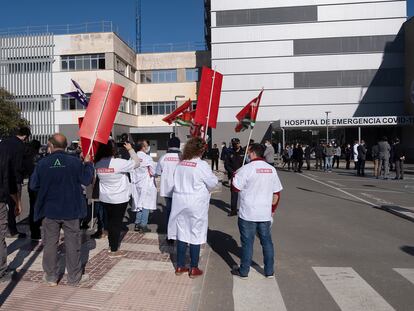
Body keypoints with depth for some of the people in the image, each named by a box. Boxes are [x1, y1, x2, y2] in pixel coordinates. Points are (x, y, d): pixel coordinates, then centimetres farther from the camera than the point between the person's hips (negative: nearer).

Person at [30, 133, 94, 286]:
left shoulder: (42, 163, -9)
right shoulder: (75, 162, -13)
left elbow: (33, 186, -1)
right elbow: (87, 180, -4)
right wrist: (88, 164, 9)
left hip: (49, 211, 1)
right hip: (71, 210, -1)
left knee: (50, 243, 15)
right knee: (72, 243, 10)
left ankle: (51, 276, 25)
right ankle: (74, 277, 20)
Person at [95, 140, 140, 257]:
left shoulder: (98, 164, -4)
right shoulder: (118, 163, -21)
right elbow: (136, 163, -13)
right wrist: (131, 149, -2)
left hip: (105, 198, 6)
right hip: (119, 198, -6)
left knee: (110, 221, 19)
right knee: (117, 223, 4)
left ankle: (111, 245, 32)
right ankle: (114, 250, 12)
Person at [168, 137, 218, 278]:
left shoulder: (180, 164, 1)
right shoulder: (202, 165, -15)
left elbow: (177, 181, 9)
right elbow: (213, 182, -9)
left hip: (180, 202, 5)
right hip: (196, 204, -5)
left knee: (181, 234, 13)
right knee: (195, 235, 7)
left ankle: (180, 266, 24)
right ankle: (194, 269, 18)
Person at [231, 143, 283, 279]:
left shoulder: (246, 168, -13)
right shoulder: (272, 169, 4)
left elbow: (236, 188, -10)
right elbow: (276, 193, 8)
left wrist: (235, 175, 8)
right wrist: (273, 209, 17)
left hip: (248, 213, -4)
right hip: (265, 213, 4)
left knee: (247, 242, 6)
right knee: (267, 241, 14)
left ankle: (243, 271, 18)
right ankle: (269, 271, 24)